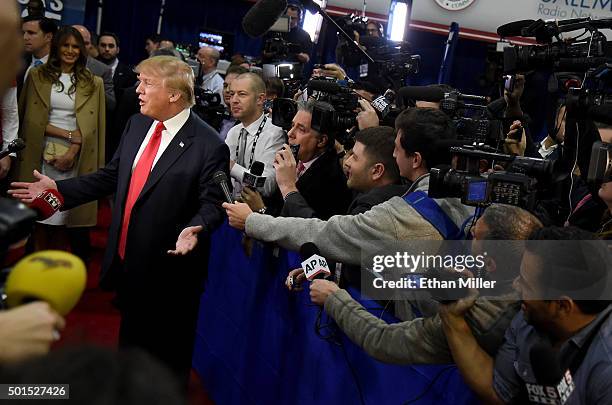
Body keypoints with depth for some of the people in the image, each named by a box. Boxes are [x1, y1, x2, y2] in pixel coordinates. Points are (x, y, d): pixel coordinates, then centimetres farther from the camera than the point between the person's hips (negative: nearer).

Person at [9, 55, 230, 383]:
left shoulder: (209, 146, -18)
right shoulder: (136, 125, 5)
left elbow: (213, 203, -17)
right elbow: (112, 175, 11)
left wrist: (193, 230, -38)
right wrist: (58, 188, 6)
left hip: (168, 268, -7)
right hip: (126, 261, 7)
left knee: (168, 356, 12)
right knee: (130, 340, 26)